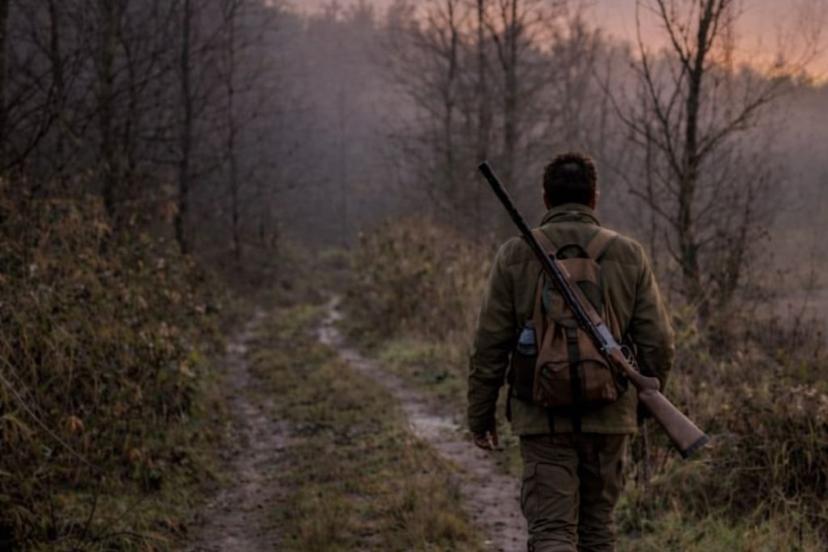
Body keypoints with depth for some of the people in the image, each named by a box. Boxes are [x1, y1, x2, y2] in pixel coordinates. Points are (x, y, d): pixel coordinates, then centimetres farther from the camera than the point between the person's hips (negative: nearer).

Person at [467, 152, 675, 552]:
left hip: (542, 416, -2)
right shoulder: (628, 254, 2)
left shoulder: (515, 254, -1)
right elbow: (657, 341, 2)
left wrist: (480, 415, 7)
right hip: (607, 414, 2)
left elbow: (490, 344, -1)